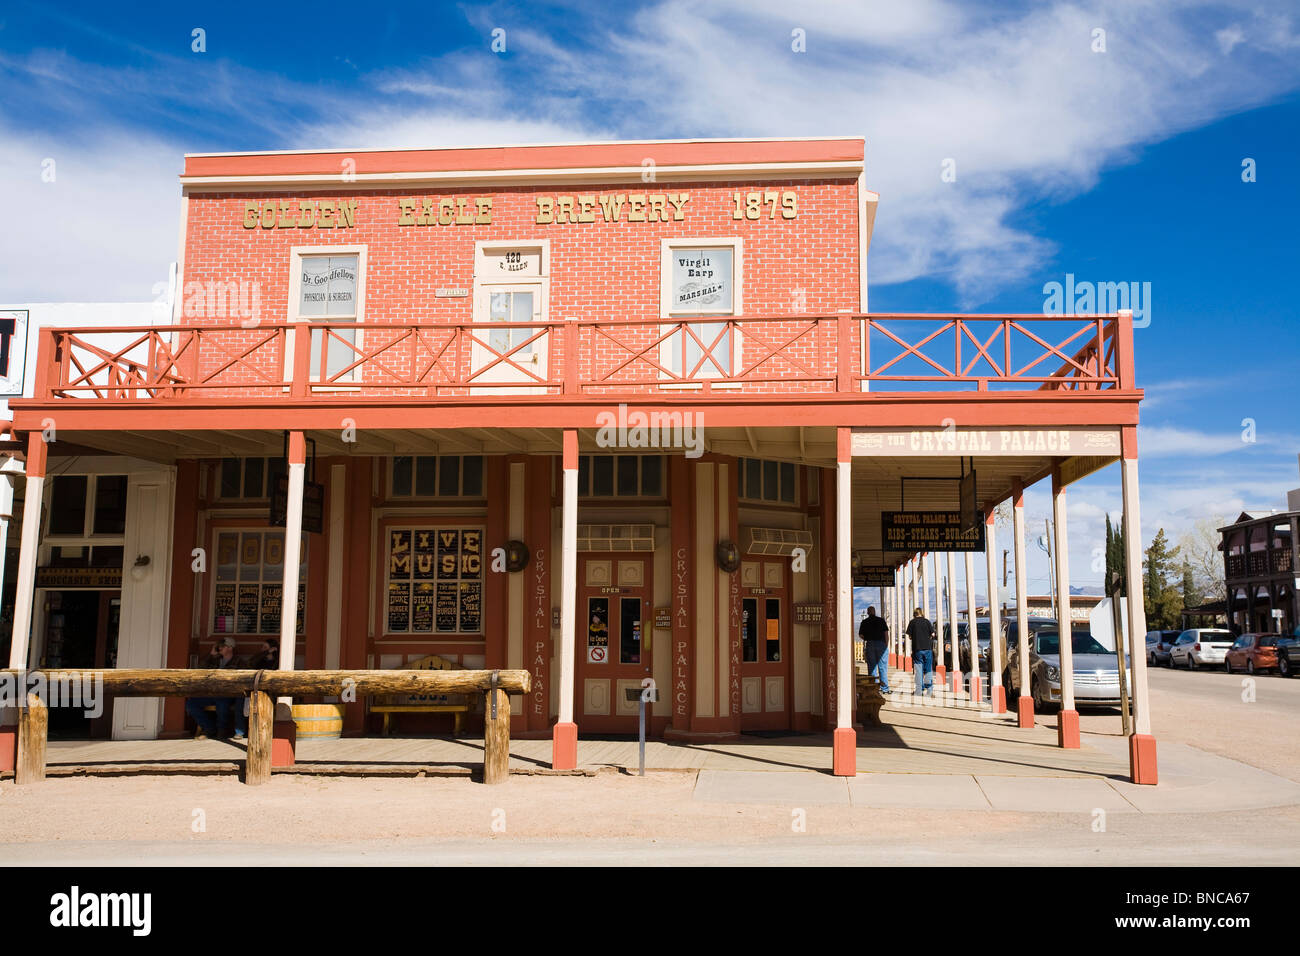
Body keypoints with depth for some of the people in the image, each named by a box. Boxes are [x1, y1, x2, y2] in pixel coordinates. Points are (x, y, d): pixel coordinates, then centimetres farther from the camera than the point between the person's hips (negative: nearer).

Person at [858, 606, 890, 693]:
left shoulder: (864, 622, 5)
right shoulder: (881, 620, 1)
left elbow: (860, 635, 3)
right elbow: (886, 633, -3)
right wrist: (886, 645, 2)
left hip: (870, 644, 1)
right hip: (881, 644, -1)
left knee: (871, 667, 6)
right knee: (883, 667, 2)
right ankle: (884, 688, 1)